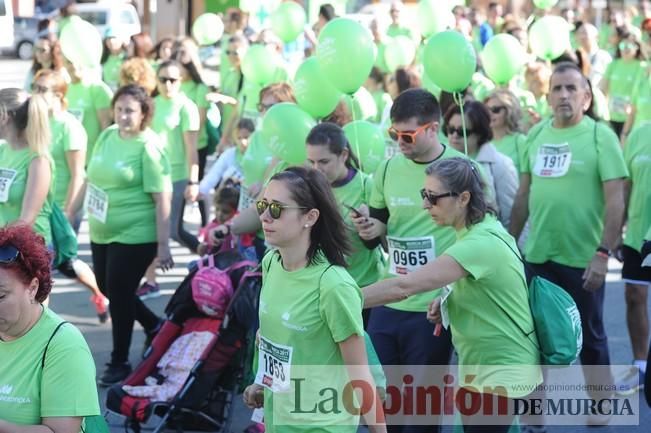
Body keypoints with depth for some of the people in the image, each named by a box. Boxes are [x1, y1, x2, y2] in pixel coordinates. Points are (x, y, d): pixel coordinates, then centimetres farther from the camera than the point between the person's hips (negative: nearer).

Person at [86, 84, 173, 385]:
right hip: (102, 232, 8)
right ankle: (154, 326, 40)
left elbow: (162, 199, -18)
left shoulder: (148, 147, -16)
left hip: (135, 236, -8)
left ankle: (119, 362, 16)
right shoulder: (107, 136, 4)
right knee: (108, 289, 17)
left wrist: (163, 245, -19)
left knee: (119, 294, -1)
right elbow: (93, 177, 17)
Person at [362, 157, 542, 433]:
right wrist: (448, 302, 3)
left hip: (502, 373, -10)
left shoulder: (480, 244, -26)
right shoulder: (481, 230, 4)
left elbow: (403, 287, -30)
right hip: (480, 367, 10)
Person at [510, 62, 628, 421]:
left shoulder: (600, 136, -9)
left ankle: (601, 412, 20)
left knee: (589, 337, 8)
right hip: (538, 255, 5)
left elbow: (615, 201, -13)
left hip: (582, 258, -4)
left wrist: (603, 253, -18)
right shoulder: (536, 135, 6)